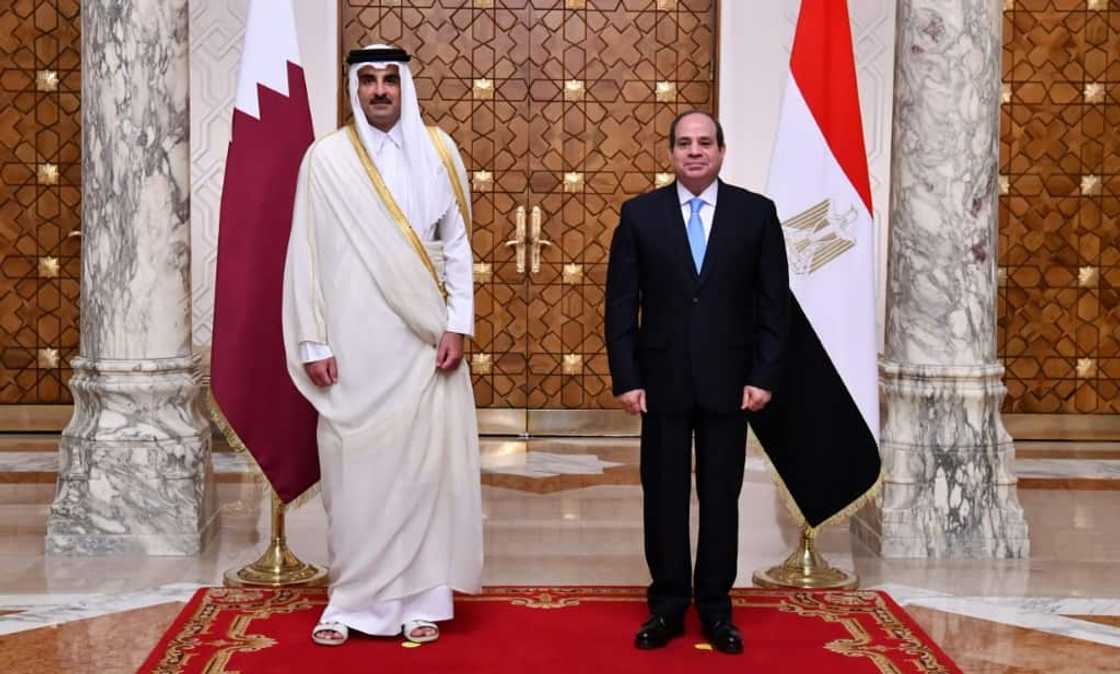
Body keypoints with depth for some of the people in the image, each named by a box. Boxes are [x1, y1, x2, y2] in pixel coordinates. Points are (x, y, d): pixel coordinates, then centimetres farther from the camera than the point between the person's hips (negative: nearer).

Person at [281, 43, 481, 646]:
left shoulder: (437, 151, 4)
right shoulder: (326, 159, 0)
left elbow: (457, 246, 5)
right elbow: (306, 256, 0)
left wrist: (456, 325, -4)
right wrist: (312, 343, -5)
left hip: (424, 339, 1)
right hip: (353, 341, -1)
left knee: (424, 464, 2)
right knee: (354, 470, 3)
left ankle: (422, 597, 13)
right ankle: (351, 600, 14)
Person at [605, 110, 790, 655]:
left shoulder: (756, 212, 2)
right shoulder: (639, 213, 2)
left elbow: (773, 302, 2)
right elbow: (620, 303, 1)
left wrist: (764, 376, -5)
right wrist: (625, 378, -5)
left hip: (727, 381, 0)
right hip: (662, 381, 0)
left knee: (721, 498, 7)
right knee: (663, 497, 7)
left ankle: (715, 608, 19)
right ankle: (667, 605, 19)